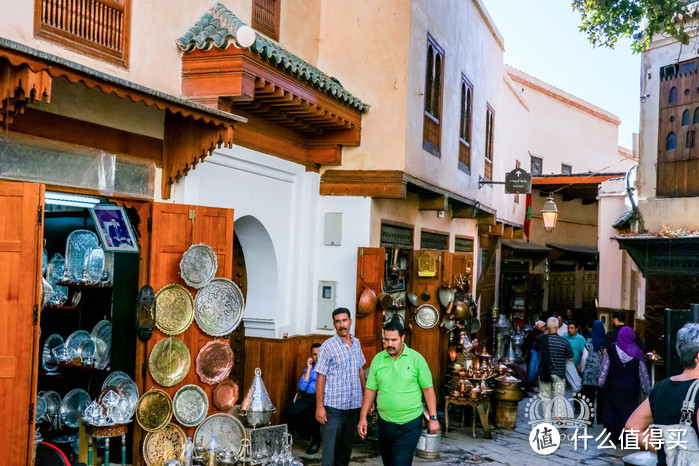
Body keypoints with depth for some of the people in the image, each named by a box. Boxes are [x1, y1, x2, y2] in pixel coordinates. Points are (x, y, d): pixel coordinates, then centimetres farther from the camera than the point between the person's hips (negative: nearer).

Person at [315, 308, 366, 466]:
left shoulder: (356, 343, 9)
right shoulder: (328, 346, -9)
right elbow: (321, 378, -10)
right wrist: (319, 406, -15)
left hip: (353, 406, 6)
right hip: (333, 407, -6)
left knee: (346, 449, 15)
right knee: (330, 451, -5)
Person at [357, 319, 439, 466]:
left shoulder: (416, 359, -6)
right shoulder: (378, 359, 1)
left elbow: (428, 389, -2)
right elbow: (370, 389, 6)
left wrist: (433, 418, -4)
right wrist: (363, 417, 3)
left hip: (409, 425, -3)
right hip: (385, 423, 4)